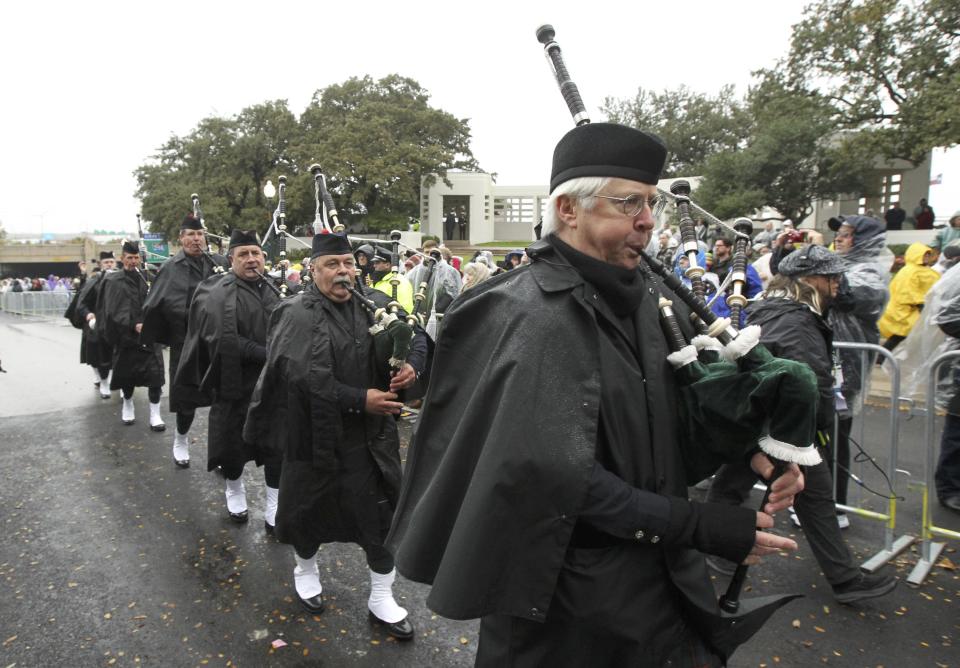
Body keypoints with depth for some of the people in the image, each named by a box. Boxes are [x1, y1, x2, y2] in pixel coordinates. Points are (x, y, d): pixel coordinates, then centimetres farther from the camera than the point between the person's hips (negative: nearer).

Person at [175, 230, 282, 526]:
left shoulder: (271, 289, 8)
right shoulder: (220, 294, -11)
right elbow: (225, 341, -22)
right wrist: (266, 355, -23)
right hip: (236, 383, -4)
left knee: (276, 445, 5)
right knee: (234, 443, 12)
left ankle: (274, 509, 17)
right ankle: (235, 491, 39)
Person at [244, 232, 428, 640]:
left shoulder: (375, 304, 1)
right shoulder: (296, 315, -11)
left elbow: (416, 335, 7)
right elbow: (307, 378, -23)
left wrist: (413, 364, -14)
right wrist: (360, 400, -25)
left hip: (371, 437, 3)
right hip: (316, 435, -3)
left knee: (382, 513, 8)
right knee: (309, 509, 18)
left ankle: (381, 598, 27)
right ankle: (306, 567, 49)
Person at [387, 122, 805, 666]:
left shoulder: (642, 291, 1)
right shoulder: (536, 317, -24)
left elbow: (681, 402, 8)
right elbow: (562, 478, -28)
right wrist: (705, 529, -22)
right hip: (569, 588, -7)